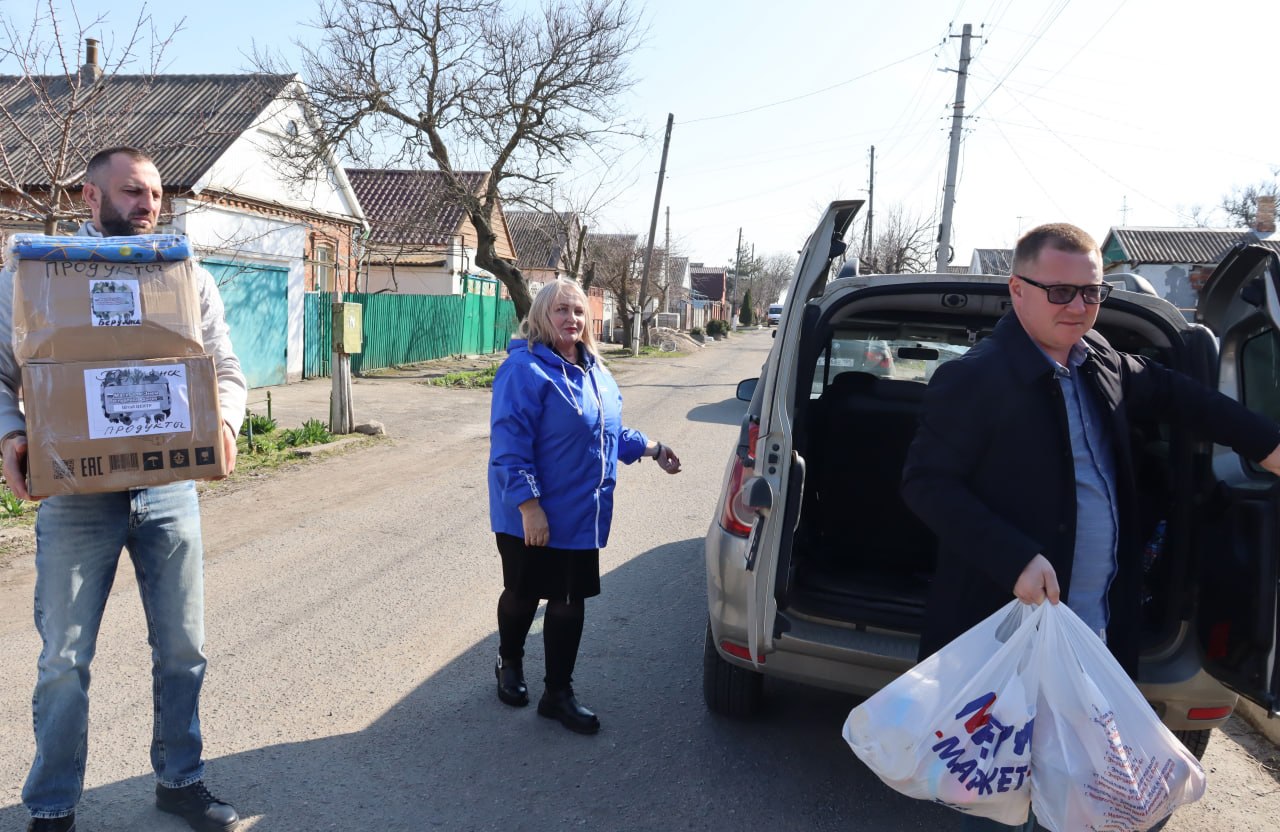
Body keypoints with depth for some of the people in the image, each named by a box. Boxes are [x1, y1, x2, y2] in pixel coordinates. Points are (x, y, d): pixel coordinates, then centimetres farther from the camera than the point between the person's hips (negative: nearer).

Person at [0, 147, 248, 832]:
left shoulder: (190, 279, 7)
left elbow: (226, 370, 9)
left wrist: (224, 422, -12)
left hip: (170, 488, 2)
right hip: (76, 495, -2)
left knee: (182, 648, 11)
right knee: (64, 660, 7)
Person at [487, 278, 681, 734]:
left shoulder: (593, 371, 9)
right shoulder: (526, 370, -16)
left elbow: (609, 432, 22)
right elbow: (510, 444, -22)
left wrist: (650, 448, 14)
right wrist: (528, 504, -25)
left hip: (582, 517, 6)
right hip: (535, 518, -6)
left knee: (570, 603, 11)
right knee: (523, 594, 13)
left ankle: (558, 693, 25)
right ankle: (510, 664, 41)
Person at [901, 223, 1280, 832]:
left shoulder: (1103, 363, 6)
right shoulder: (973, 379, -17)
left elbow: (1171, 394, 25)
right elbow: (927, 483, -19)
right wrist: (1015, 559, -27)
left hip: (1101, 624, 8)